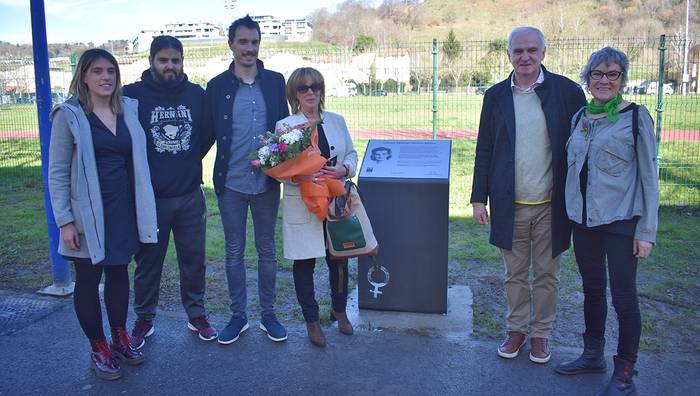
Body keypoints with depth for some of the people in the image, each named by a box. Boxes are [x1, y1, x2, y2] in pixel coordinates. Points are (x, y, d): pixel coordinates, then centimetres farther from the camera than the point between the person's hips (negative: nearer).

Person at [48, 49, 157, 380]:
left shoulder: (130, 109, 4)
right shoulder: (69, 115, -8)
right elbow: (58, 172, -7)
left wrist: (142, 208, 6)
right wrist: (64, 221, -12)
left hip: (123, 209, 4)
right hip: (88, 213, -4)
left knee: (119, 273, 15)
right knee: (88, 280, 8)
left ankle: (120, 339, 32)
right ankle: (99, 349, 23)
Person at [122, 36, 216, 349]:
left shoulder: (197, 94, 3)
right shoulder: (133, 94, -6)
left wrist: (190, 161, 5)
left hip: (190, 196, 3)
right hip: (148, 197, -2)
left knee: (194, 259, 12)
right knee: (148, 262, 10)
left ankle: (197, 315, 28)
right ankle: (144, 320, 27)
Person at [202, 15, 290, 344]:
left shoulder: (275, 82, 2)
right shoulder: (217, 86, 0)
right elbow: (208, 133, 5)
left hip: (266, 181, 1)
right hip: (231, 183, 0)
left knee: (267, 251, 11)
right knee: (234, 252, 10)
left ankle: (268, 315, 26)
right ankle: (238, 316, 25)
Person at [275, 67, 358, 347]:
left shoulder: (337, 121, 10)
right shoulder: (284, 126, -3)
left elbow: (352, 154, 13)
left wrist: (344, 170, -8)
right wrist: (301, 176, -24)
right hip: (302, 205, -3)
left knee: (339, 259, 11)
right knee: (304, 263, 6)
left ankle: (339, 309, 36)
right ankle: (312, 321, 23)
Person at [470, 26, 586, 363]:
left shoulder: (567, 91, -4)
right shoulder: (496, 96, 3)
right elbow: (484, 151, 6)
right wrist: (479, 198, 3)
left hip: (551, 205, -1)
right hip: (510, 205, 2)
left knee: (546, 274, 12)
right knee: (514, 274, 13)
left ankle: (541, 333, 29)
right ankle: (516, 329, 31)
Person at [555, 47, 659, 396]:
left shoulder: (637, 117, -6)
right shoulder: (580, 118, 9)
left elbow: (649, 176, -7)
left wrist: (647, 231, -10)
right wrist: (572, 212, 13)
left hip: (620, 221, -5)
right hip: (583, 218, 5)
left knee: (623, 296, 1)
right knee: (592, 289, 17)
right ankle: (593, 356, 33)